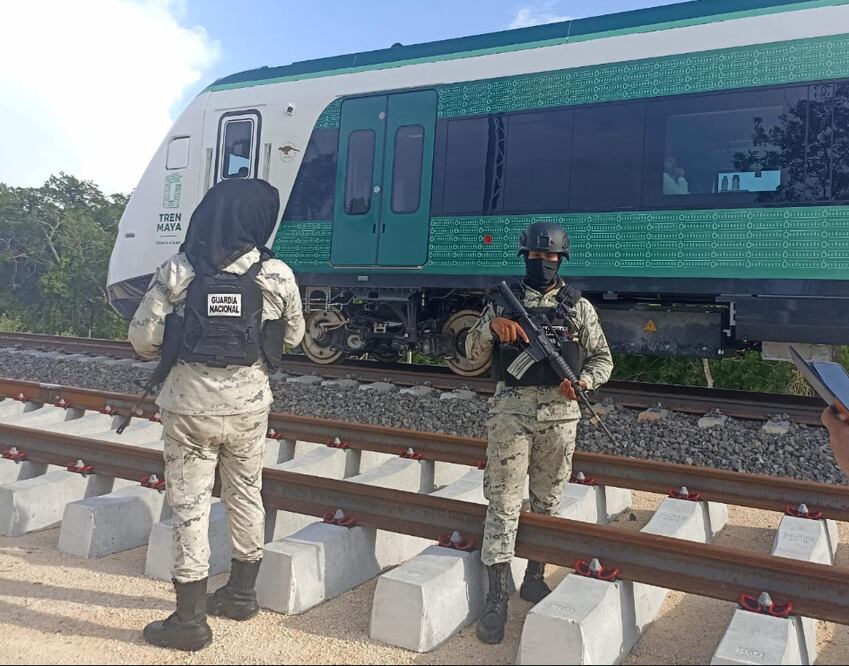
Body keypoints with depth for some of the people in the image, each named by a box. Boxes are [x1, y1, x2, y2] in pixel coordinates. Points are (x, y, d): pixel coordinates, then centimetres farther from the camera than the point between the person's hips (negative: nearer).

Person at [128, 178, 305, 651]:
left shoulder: (177, 271, -9)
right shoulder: (276, 274, -7)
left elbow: (143, 337, -5)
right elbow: (293, 336, 5)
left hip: (190, 405, -1)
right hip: (249, 404, 2)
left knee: (190, 507, 8)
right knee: (246, 495, 19)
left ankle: (191, 620, 16)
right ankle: (242, 594, 35)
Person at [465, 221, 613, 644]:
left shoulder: (578, 306, 5)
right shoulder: (503, 301, 6)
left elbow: (603, 358, 8)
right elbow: (472, 352, 5)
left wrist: (582, 381, -13)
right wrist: (492, 326, -15)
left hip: (560, 413, 1)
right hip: (511, 410, -1)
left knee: (547, 501, 13)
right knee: (504, 503, -2)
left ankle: (534, 578, 30)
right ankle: (497, 598, 2)